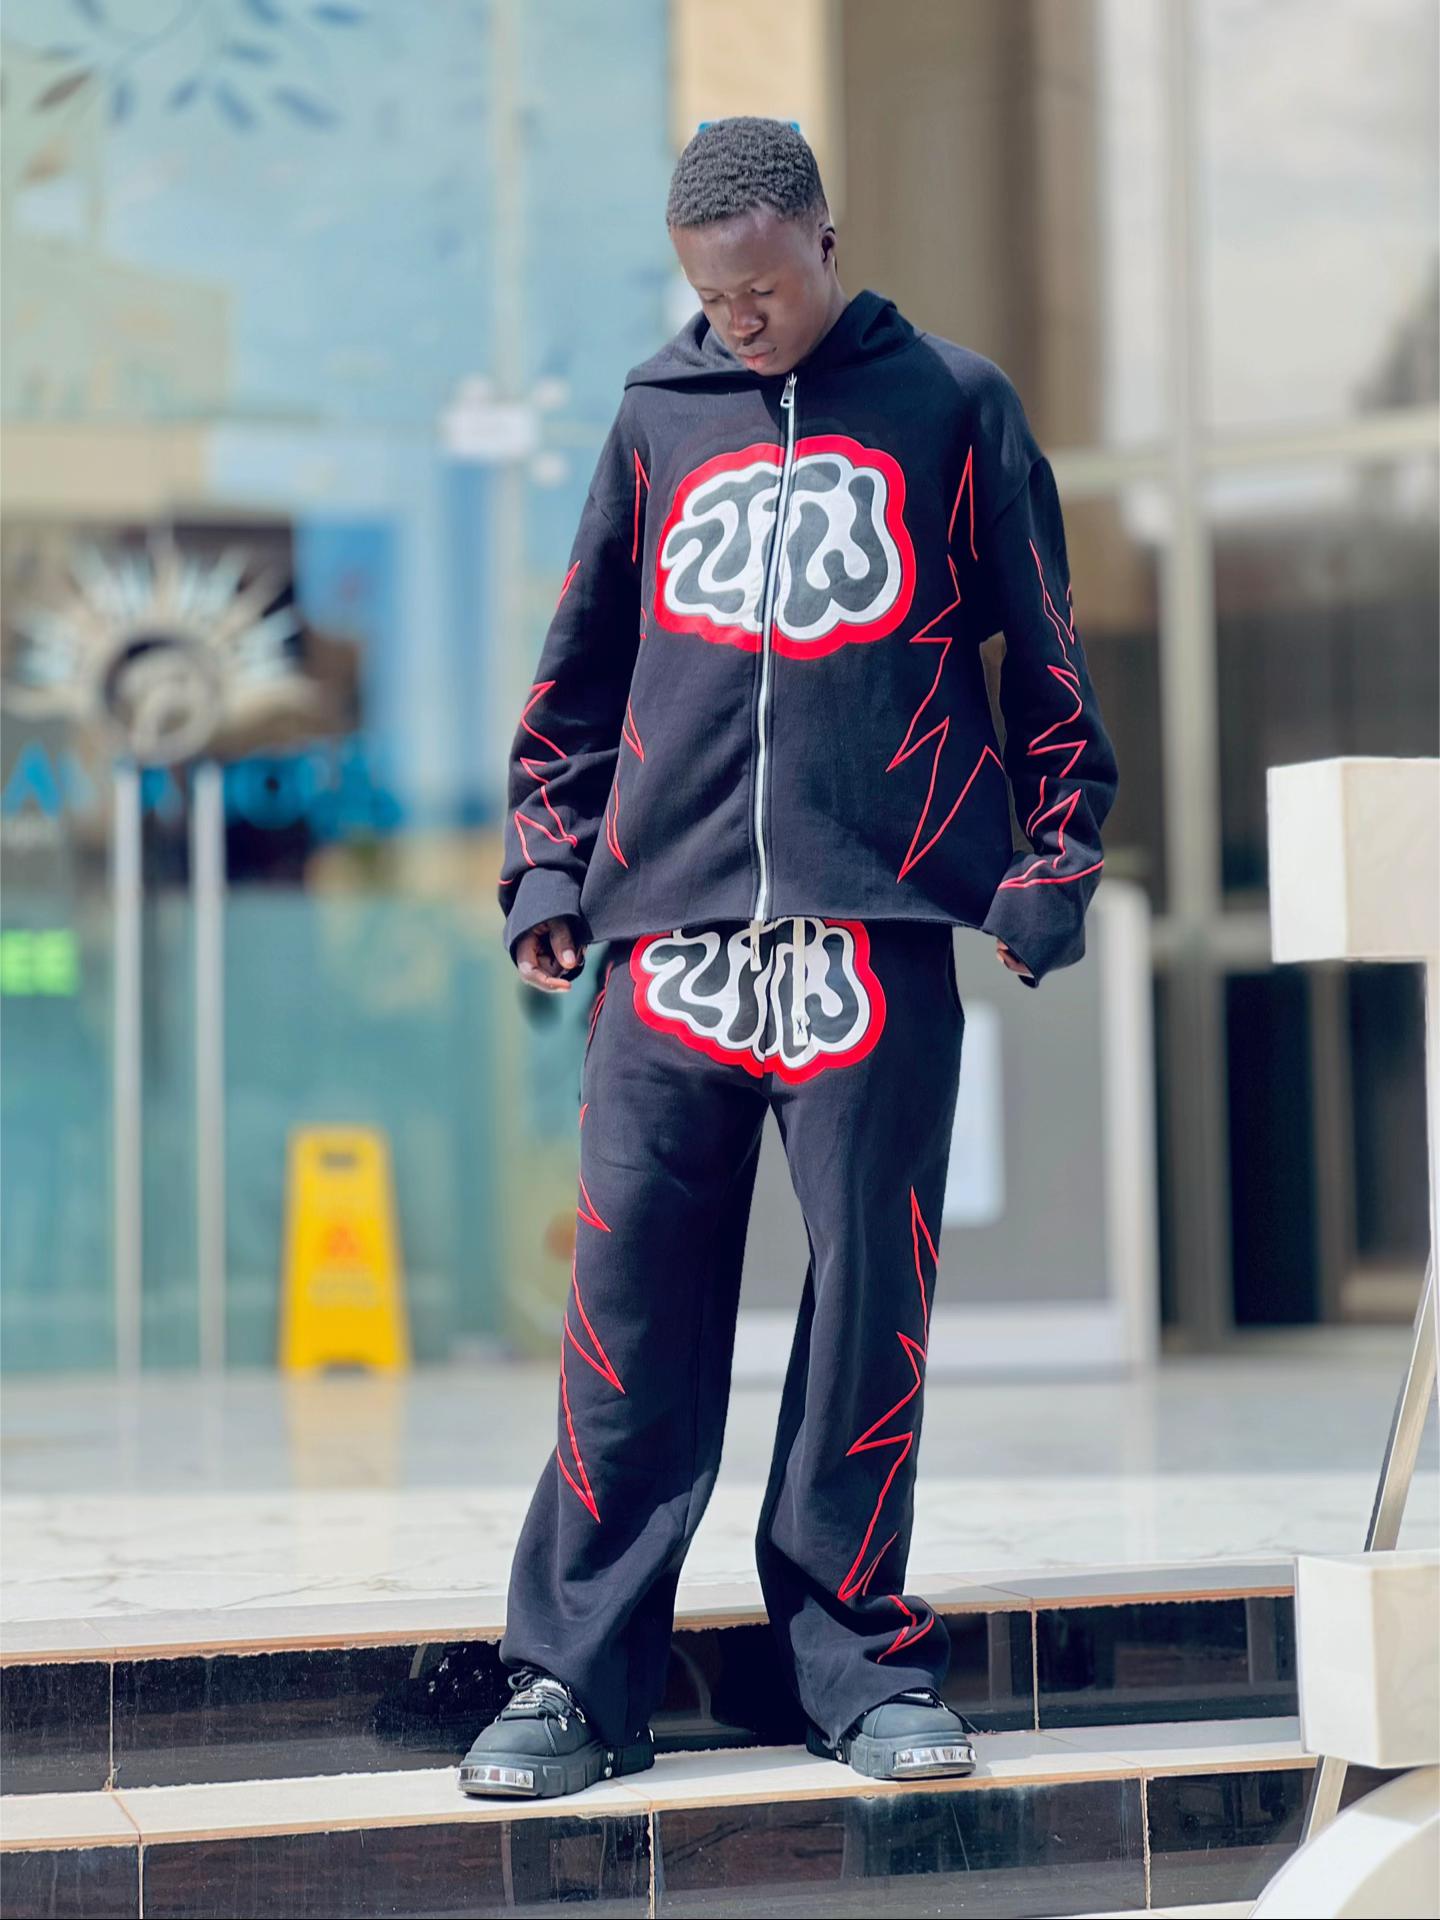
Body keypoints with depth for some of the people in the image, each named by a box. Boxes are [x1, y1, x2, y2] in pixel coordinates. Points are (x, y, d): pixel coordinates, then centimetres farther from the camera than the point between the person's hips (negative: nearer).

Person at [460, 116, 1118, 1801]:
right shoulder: (658, 414, 15)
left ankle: (860, 1661, 13)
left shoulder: (952, 406, 9)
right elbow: (582, 660, 20)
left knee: (868, 1308, 1)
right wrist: (546, 860, 12)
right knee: (631, 1313, 0)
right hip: (669, 927, 2)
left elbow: (1046, 653, 10)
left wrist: (1049, 864, 4)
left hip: (877, 925, -2)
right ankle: (576, 1675, 7)